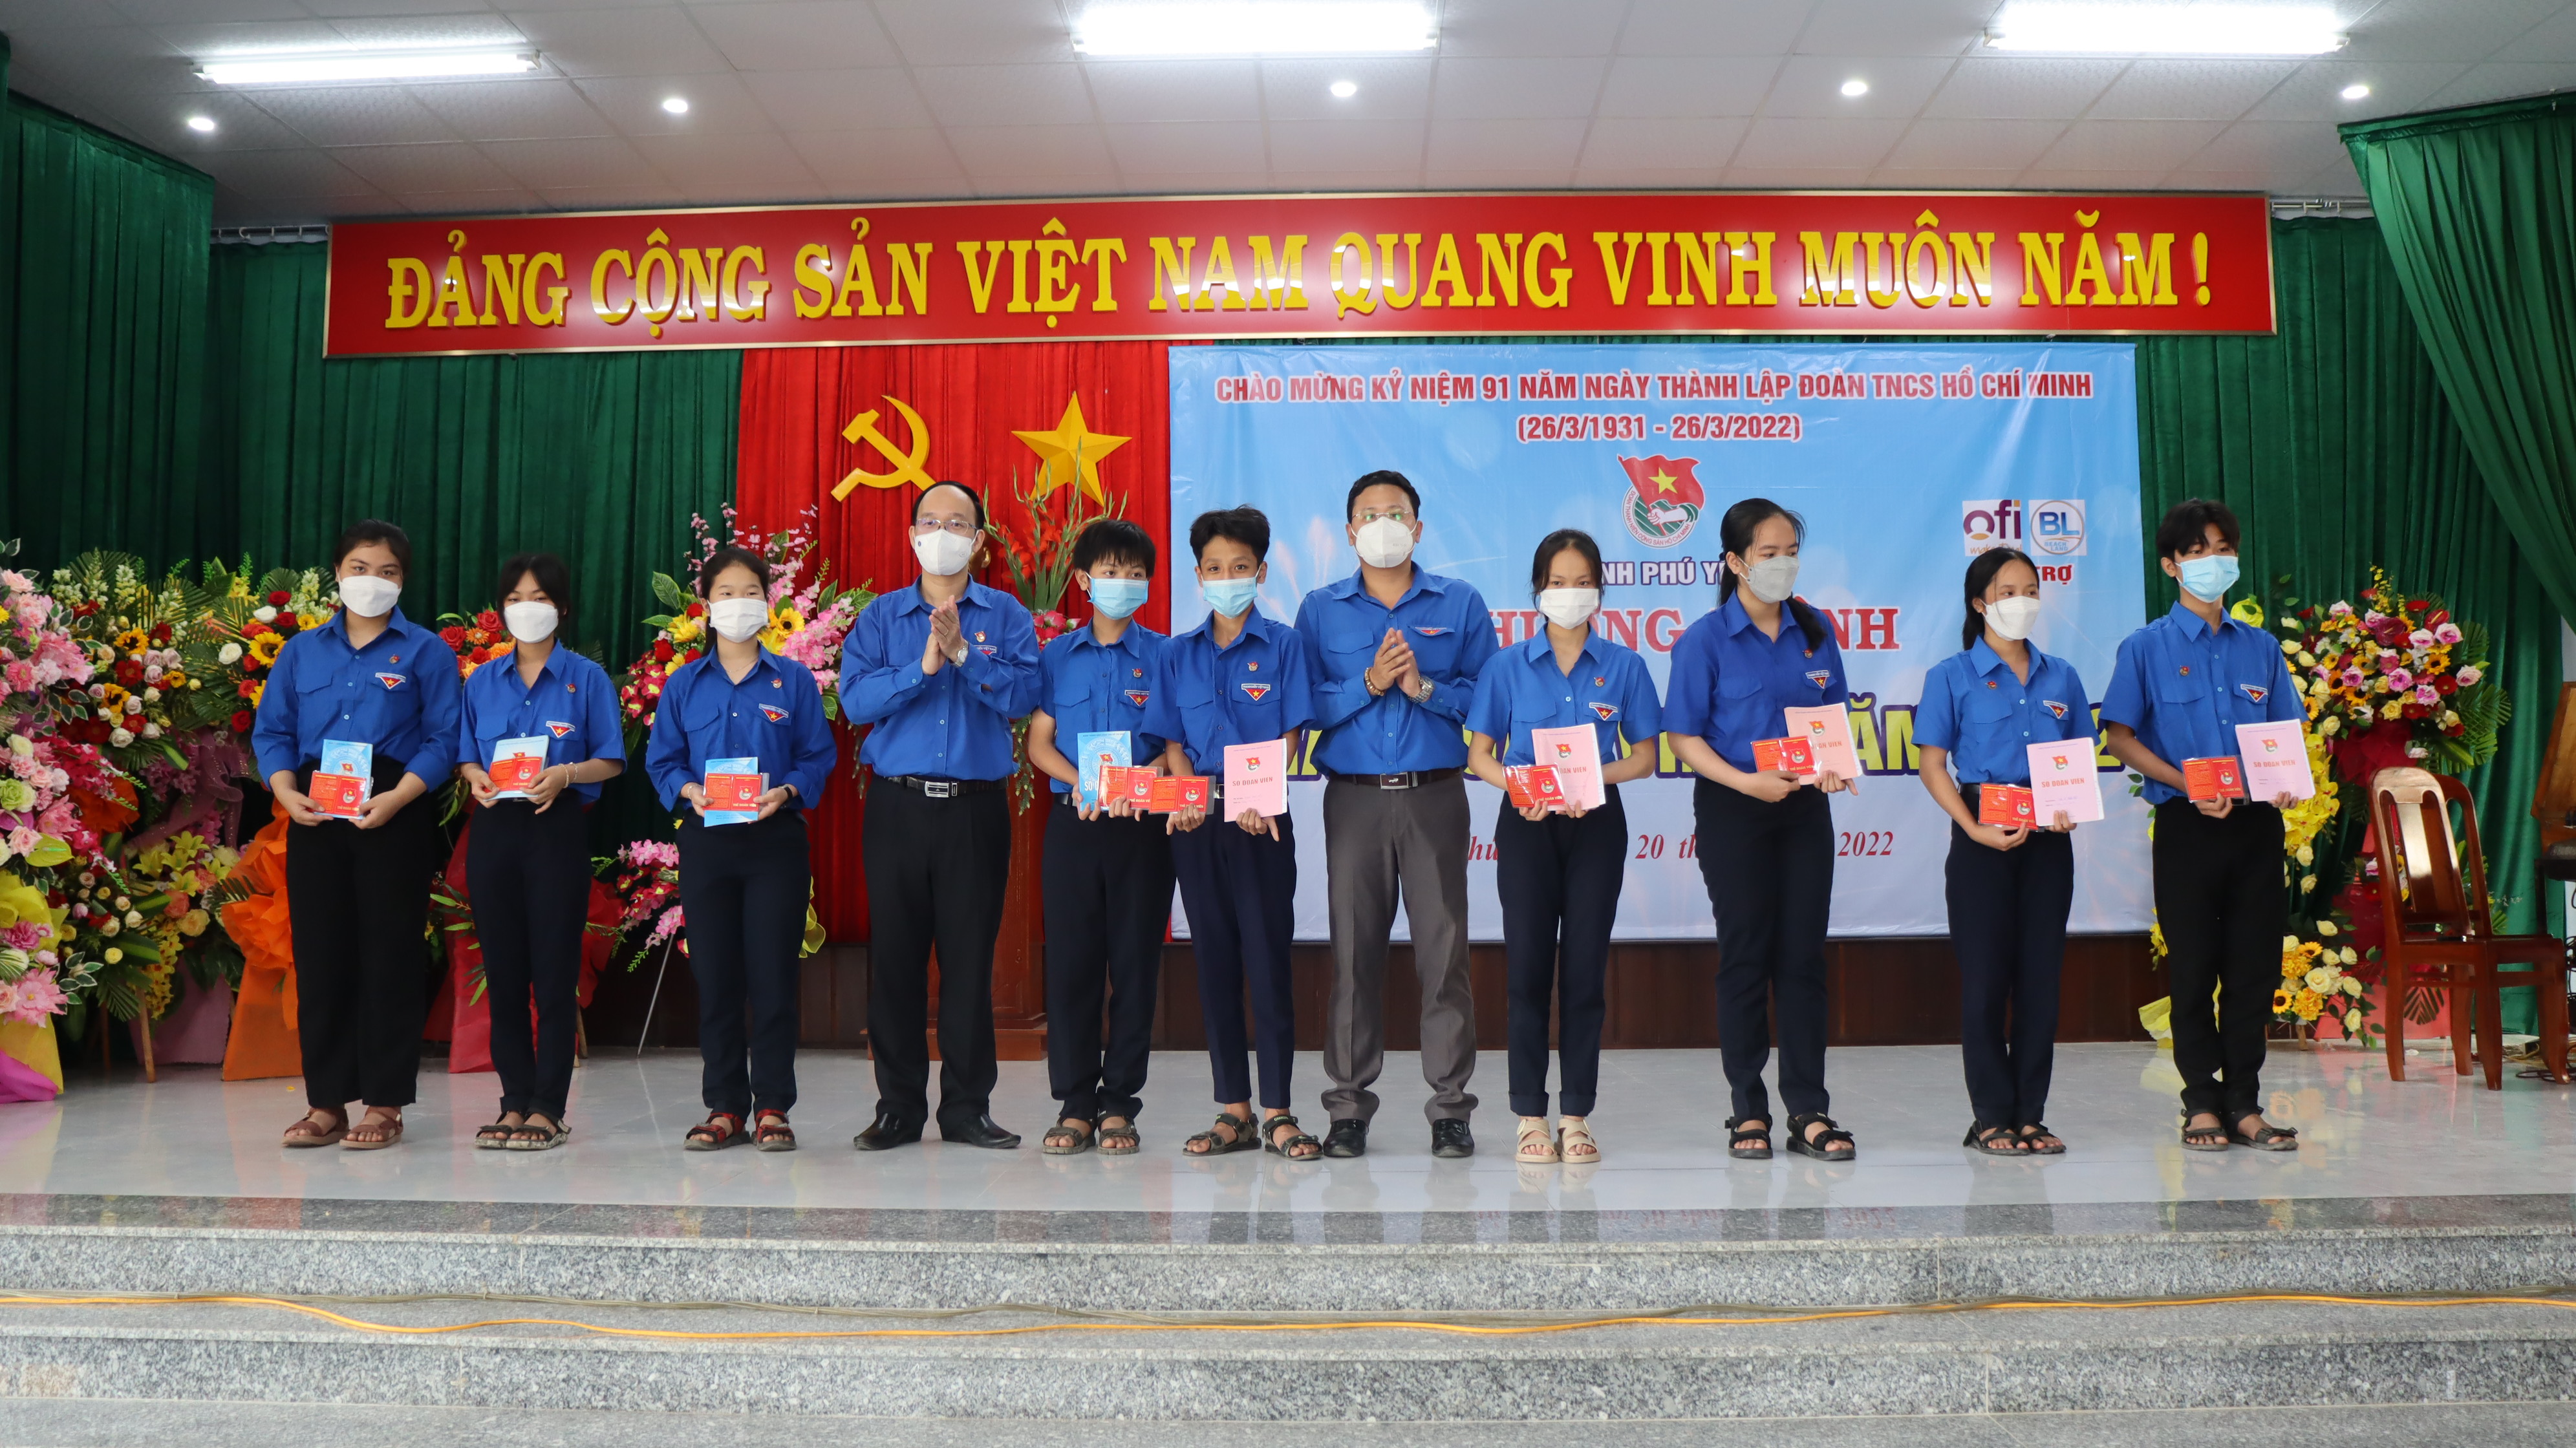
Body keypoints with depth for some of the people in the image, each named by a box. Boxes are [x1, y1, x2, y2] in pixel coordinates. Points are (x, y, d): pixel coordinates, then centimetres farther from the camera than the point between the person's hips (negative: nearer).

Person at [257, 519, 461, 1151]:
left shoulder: (426, 651, 3)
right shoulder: (303, 650, 15)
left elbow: (444, 737, -4)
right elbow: (271, 729, 12)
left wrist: (397, 797, -17)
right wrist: (286, 791, -6)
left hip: (394, 815, -4)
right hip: (315, 814, 4)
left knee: (388, 955, -1)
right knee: (319, 954, 5)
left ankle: (385, 1106, 6)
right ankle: (327, 1104, 14)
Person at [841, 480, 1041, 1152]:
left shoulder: (1006, 615, 8)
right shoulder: (880, 617, 10)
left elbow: (1024, 694, -8)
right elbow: (855, 698, -4)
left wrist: (962, 653, -16)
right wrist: (923, 666, -14)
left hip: (976, 809, -1)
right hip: (897, 806, 1)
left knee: (970, 958, 2)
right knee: (894, 957, 4)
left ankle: (967, 1107, 12)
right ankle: (898, 1107, 15)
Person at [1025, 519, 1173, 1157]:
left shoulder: (1162, 655, 5)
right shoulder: (1057, 655, 9)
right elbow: (1038, 742, 6)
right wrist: (1082, 782, -13)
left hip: (1142, 824, -1)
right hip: (1074, 820, 1)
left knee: (1135, 961, 1)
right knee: (1071, 960, 2)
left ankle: (1119, 1104, 11)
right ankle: (1074, 1103, 11)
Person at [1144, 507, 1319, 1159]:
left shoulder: (1282, 646, 2)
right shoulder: (1179, 654, 10)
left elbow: (1288, 737, -3)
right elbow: (1172, 741, 8)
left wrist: (1259, 800, -18)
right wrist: (1189, 798, -10)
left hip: (1262, 823, -3)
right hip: (1198, 824, 3)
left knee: (1268, 959, -3)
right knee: (1214, 962, 7)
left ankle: (1277, 1112, 5)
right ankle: (1233, 1111, 15)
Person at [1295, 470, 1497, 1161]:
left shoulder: (1461, 604, 9)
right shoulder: (1320, 609, 10)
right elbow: (1304, 707, 2)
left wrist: (1425, 687, -13)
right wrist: (1369, 683, -11)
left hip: (1436, 795, 0)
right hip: (1353, 798, 1)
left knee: (1443, 944, -2)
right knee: (1354, 947, 2)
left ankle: (1450, 1106, 8)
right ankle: (1349, 1105, 12)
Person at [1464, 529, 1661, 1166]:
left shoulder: (1623, 665, 3)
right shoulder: (1507, 666, 3)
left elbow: (1645, 756, 4)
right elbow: (1480, 755, 3)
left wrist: (1595, 776, -14)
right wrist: (1517, 784, -17)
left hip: (1596, 825, 0)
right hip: (1526, 825, 0)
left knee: (1584, 967, 2)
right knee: (1528, 966, -1)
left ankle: (1577, 1116, 11)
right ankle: (1531, 1117, 9)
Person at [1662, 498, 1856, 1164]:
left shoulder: (1814, 630, 7)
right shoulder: (1706, 639, -6)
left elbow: (1833, 715, 14)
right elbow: (1684, 736, -8)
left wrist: (1836, 765, -6)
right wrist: (1745, 782, -21)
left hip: (1804, 809, 4)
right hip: (1733, 810, -3)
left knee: (1804, 955, 4)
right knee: (1746, 954, 3)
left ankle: (1809, 1111, 11)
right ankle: (1749, 1111, 14)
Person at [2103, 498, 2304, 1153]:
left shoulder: (2261, 648, 12)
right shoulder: (2147, 648, 1)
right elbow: (2120, 738, -2)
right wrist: (2188, 784, -15)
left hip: (2256, 824, 3)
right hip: (2187, 825, -3)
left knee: (2255, 965, 5)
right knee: (2194, 969, 2)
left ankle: (2244, 1103, 14)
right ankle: (2201, 1103, 12)